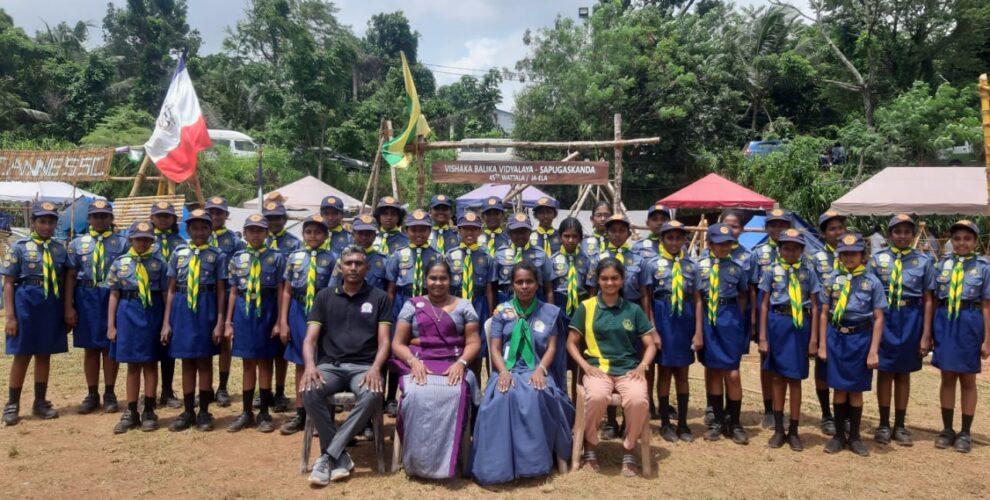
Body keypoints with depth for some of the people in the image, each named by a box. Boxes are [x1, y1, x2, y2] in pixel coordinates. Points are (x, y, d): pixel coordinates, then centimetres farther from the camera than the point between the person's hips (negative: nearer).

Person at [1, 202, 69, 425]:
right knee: (22, 355, 3)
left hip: (53, 305, 3)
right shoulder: (19, 247, -3)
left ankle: (40, 403, 22)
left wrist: (67, 311, 10)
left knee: (45, 355, 11)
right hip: (27, 303, -3)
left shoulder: (60, 250, 7)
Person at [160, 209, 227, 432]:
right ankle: (188, 412, 19)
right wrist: (166, 322, 3)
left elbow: (221, 291, 0)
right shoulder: (178, 253, 7)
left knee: (204, 361, 4)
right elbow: (172, 289, 8)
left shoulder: (217, 255, 1)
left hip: (206, 309, -2)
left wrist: (220, 323, -6)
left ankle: (204, 412, 15)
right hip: (182, 308, 2)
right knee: (186, 361, 9)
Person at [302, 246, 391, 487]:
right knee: (310, 392, -32)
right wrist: (310, 365, -17)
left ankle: (328, 456, -25)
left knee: (372, 394, -36)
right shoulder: (325, 296, 12)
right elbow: (310, 338, 5)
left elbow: (384, 341, 1)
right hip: (330, 365, 1)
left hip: (364, 366, -1)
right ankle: (340, 457, -18)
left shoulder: (379, 298, 8)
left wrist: (375, 368, -20)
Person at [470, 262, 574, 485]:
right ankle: (500, 464, -31)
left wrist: (540, 370, -14)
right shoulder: (502, 311, 12)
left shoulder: (550, 312, 12)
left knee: (535, 395, -36)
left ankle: (534, 461, -26)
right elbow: (495, 349, 5)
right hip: (509, 370, 0)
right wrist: (503, 372, -15)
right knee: (503, 396, -35)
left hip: (537, 370, 0)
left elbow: (552, 347, 5)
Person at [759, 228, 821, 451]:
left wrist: (814, 339, -2)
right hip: (777, 324, 1)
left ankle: (793, 431, 17)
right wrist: (762, 337, -2)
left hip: (800, 325, 0)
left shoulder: (808, 273, 2)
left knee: (795, 379, 5)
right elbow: (764, 305, 2)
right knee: (778, 377, 9)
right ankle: (778, 429, 20)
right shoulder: (771, 271, 2)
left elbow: (814, 307, 3)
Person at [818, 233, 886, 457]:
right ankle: (838, 435, 20)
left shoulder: (872, 282, -4)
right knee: (839, 388, 8)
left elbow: (878, 319, -4)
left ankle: (854, 437, 22)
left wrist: (873, 351, -8)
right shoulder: (833, 280, 2)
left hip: (860, 338, -1)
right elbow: (824, 314, 6)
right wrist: (822, 345, 3)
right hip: (836, 337, 1)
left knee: (856, 390, 8)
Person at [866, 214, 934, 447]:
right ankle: (883, 424, 15)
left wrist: (926, 334, -3)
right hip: (884, 318, -1)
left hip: (911, 319, 1)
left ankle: (899, 426, 20)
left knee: (903, 373, 10)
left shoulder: (923, 262, 2)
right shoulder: (877, 259, 1)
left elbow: (928, 300, 2)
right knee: (884, 372, 5)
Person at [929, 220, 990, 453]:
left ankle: (965, 433, 18)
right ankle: (947, 429, 20)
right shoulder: (943, 265, 5)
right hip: (945, 323, 2)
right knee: (947, 378, 9)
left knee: (967, 380, 8)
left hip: (970, 325, -2)